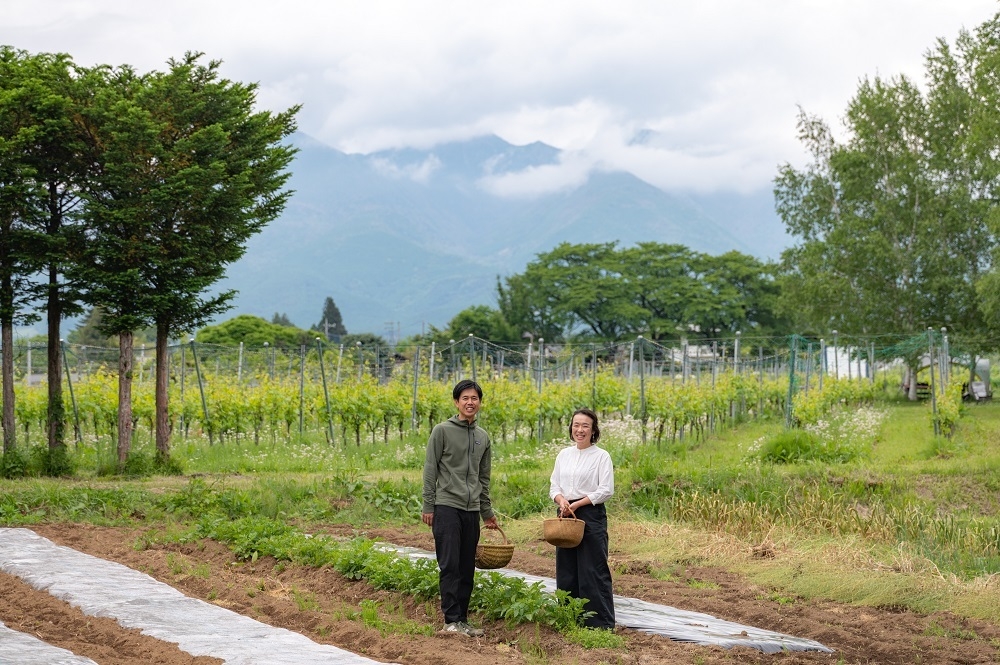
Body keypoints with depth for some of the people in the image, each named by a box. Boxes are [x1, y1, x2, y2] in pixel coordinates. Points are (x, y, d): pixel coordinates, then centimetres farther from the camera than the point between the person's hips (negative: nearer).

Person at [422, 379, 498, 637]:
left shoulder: (483, 437, 15)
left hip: (471, 510, 6)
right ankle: (451, 619, -10)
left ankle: (462, 619, 11)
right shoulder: (442, 431, -3)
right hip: (447, 507, -6)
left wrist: (487, 512, 21)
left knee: (467, 569, 6)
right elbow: (430, 470, -4)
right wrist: (428, 506, -9)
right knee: (450, 565, -11)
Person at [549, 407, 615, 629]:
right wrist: (561, 500, -10)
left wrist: (577, 504, -14)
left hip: (591, 515, -6)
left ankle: (601, 622, -2)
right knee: (566, 570, 8)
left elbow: (606, 490, -10)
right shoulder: (564, 455, 12)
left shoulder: (601, 456, -4)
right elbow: (554, 485, 12)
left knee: (593, 570, -6)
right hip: (565, 516, 6)